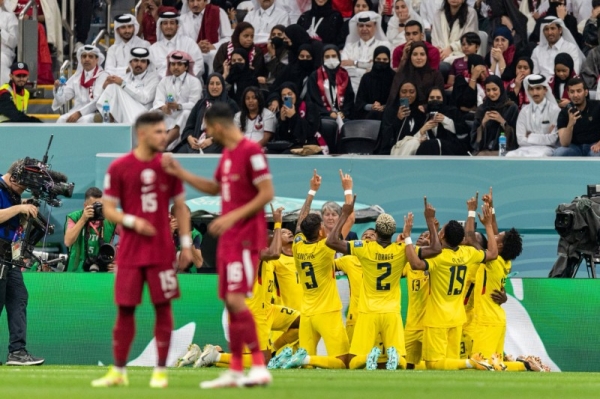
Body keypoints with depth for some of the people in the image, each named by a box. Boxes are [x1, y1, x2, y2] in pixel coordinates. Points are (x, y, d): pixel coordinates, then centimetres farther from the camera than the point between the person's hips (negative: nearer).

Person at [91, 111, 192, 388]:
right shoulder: (119, 168, -2)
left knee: (163, 307, -1)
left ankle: (160, 371, 6)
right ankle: (118, 372, 11)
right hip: (130, 251, -1)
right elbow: (109, 209, 0)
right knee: (125, 309, 2)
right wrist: (131, 221, -18)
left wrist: (186, 244, 4)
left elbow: (180, 207, 11)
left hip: (162, 251, 1)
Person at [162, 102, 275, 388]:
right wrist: (181, 174, 22)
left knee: (236, 299, -17)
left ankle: (260, 368, -15)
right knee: (230, 303, 9)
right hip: (228, 239, 9)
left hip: (244, 238, -9)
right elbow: (215, 188, 29)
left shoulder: (251, 151, -14)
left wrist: (234, 216, -20)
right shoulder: (227, 154, 14)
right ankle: (235, 371, 14)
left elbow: (266, 193, -17)